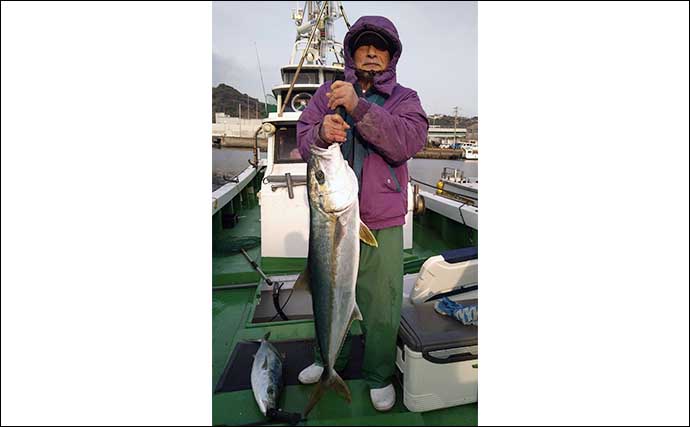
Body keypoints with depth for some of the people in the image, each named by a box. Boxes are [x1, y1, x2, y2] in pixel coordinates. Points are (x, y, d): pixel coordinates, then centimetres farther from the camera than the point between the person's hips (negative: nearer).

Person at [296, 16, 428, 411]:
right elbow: (304, 141, 0)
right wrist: (321, 131, -23)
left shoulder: (405, 99, 2)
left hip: (382, 224, -2)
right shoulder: (327, 93, 9)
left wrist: (359, 107, -28)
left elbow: (406, 142, -17)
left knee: (382, 306, 5)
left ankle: (380, 376, 31)